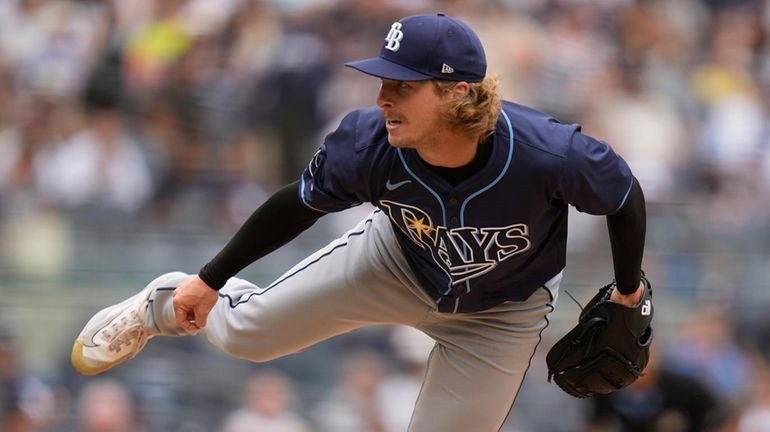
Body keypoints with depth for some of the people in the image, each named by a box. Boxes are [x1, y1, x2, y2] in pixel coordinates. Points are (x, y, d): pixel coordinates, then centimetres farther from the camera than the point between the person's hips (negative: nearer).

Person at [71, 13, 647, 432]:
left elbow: (625, 196, -20)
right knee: (244, 333, 6)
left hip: (501, 314, -2)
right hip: (395, 261, 2)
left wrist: (629, 295, -5)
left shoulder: (547, 155, -42)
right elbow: (302, 204, -12)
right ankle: (169, 306, 42)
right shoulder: (366, 144, -33)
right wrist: (210, 279, -3)